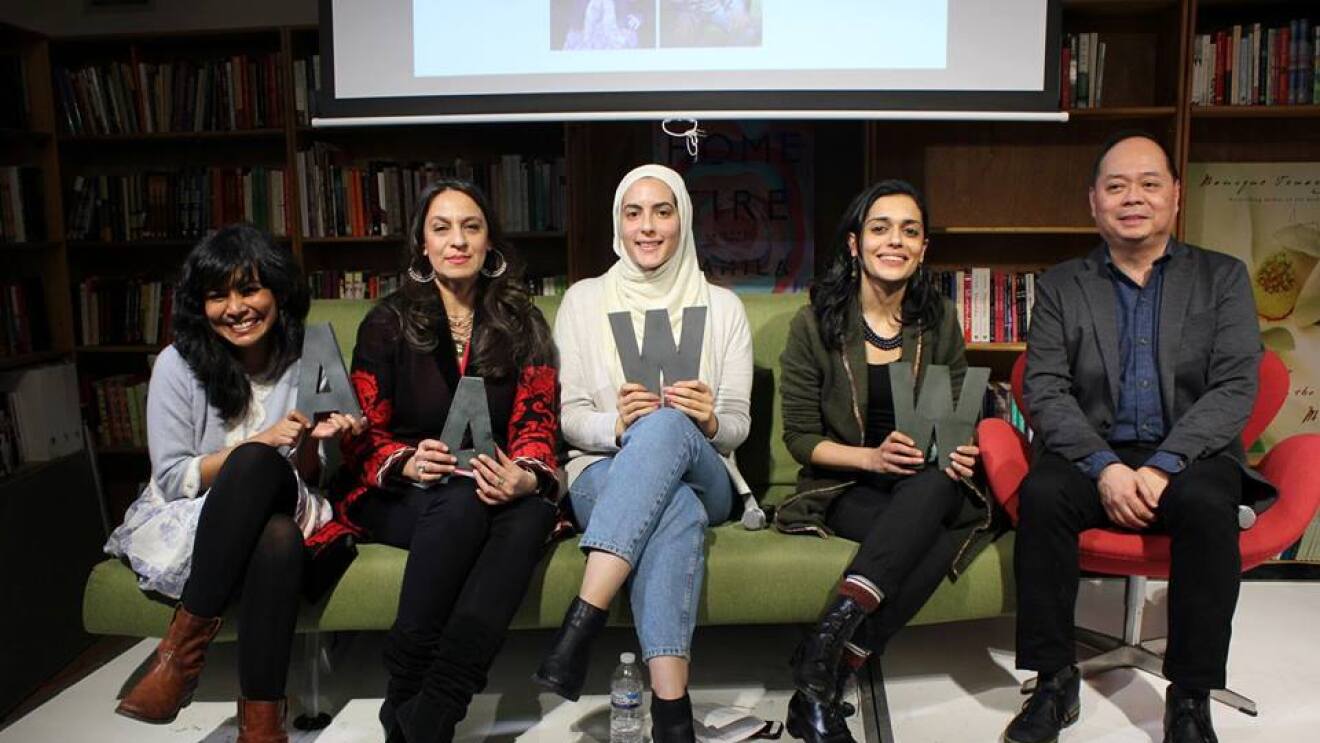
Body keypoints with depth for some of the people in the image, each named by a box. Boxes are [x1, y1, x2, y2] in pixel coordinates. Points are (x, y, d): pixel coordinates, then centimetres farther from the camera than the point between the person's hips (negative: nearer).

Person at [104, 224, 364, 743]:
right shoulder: (179, 364, -6)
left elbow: (308, 483, 4)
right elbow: (172, 480, -7)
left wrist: (310, 443, -18)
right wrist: (258, 444, -20)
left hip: (280, 520, 2)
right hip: (183, 521, -1)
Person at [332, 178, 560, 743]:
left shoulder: (523, 326, 8)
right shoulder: (389, 323, 4)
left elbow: (537, 424, 3)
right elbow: (363, 436, 2)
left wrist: (527, 479, -21)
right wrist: (407, 464, -21)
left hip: (496, 488, 2)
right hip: (396, 496, -1)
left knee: (534, 512, -34)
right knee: (463, 500, -36)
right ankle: (405, 686, -26)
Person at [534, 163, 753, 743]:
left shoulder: (722, 307, 10)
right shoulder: (585, 300, 8)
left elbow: (737, 426, 6)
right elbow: (569, 418, 3)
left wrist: (709, 421, -20)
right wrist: (617, 426, -21)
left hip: (703, 479, 1)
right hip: (603, 476, 0)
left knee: (669, 424, -37)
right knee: (676, 510, -38)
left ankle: (582, 622, -42)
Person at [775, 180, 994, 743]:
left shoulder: (939, 320, 6)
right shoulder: (815, 324, -4)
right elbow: (800, 437, -4)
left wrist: (958, 451, -12)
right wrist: (871, 457, -21)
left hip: (927, 487, 3)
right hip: (845, 487, -3)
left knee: (935, 484, -35)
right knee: (933, 539, -33)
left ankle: (827, 648, -39)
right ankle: (823, 682, -31)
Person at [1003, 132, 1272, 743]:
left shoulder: (1222, 278, 11)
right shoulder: (1061, 286, 10)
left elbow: (1235, 388, -1)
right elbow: (1045, 390, -1)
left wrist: (1163, 465, -17)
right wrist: (1104, 467, -17)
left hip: (1190, 456, 0)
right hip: (1094, 456, 0)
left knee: (1207, 503, -33)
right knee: (1041, 493, -30)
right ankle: (1054, 682, -15)